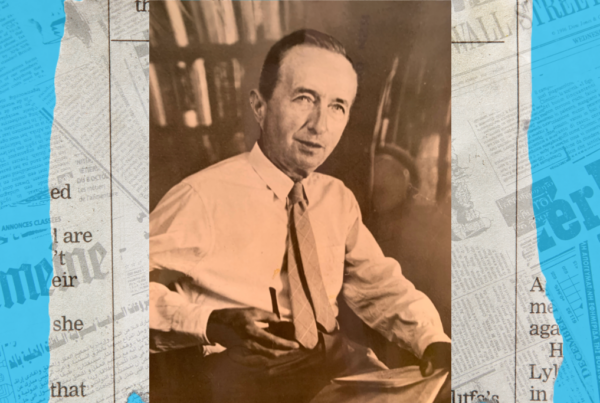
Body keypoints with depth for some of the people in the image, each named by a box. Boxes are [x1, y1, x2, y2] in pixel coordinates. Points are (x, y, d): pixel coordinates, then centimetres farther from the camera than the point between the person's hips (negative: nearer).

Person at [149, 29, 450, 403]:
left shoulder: (338, 199, 8)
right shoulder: (203, 198, -12)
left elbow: (382, 288, 13)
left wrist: (433, 341, -4)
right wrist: (212, 323, -26)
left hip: (332, 359, 4)